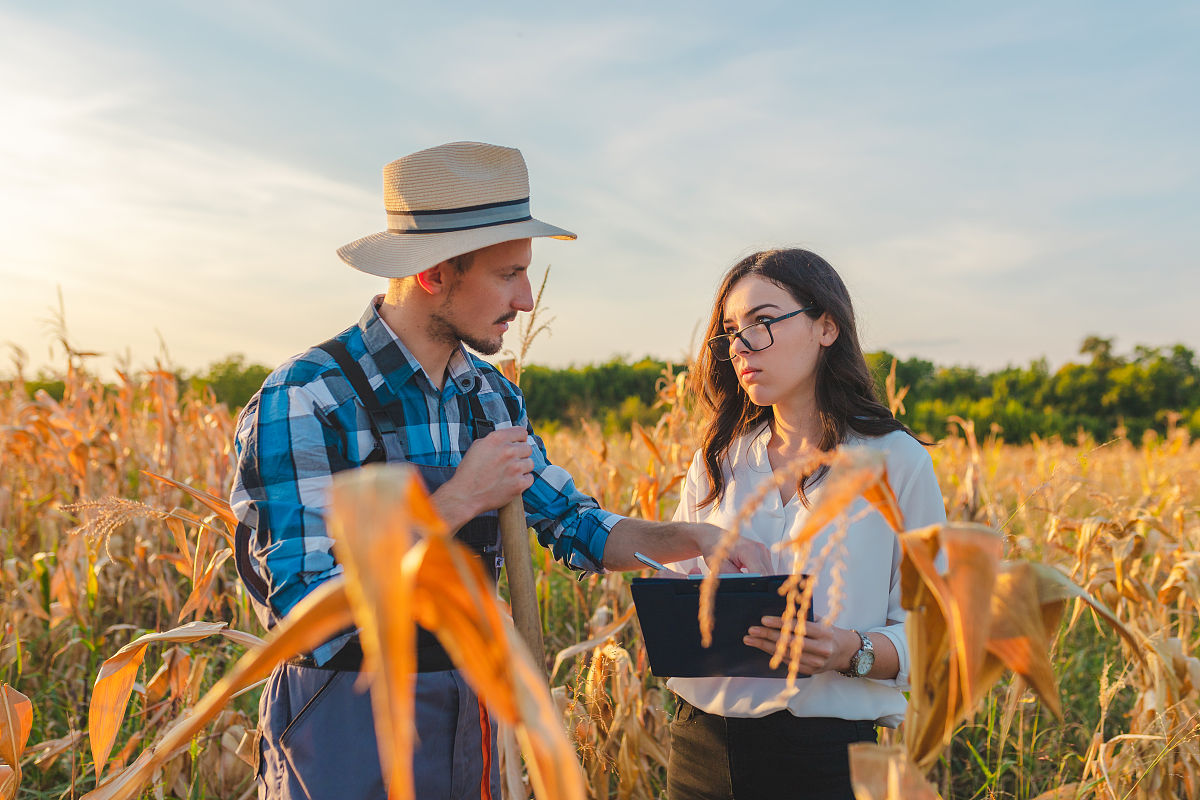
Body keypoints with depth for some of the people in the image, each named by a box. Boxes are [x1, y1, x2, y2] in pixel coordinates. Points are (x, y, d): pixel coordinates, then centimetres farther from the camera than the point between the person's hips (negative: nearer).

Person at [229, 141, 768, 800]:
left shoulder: (493, 397, 3)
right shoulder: (304, 401, -21)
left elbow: (568, 521, 11)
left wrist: (687, 538, -6)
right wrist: (458, 499, -24)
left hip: (467, 716, 7)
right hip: (347, 735, -7)